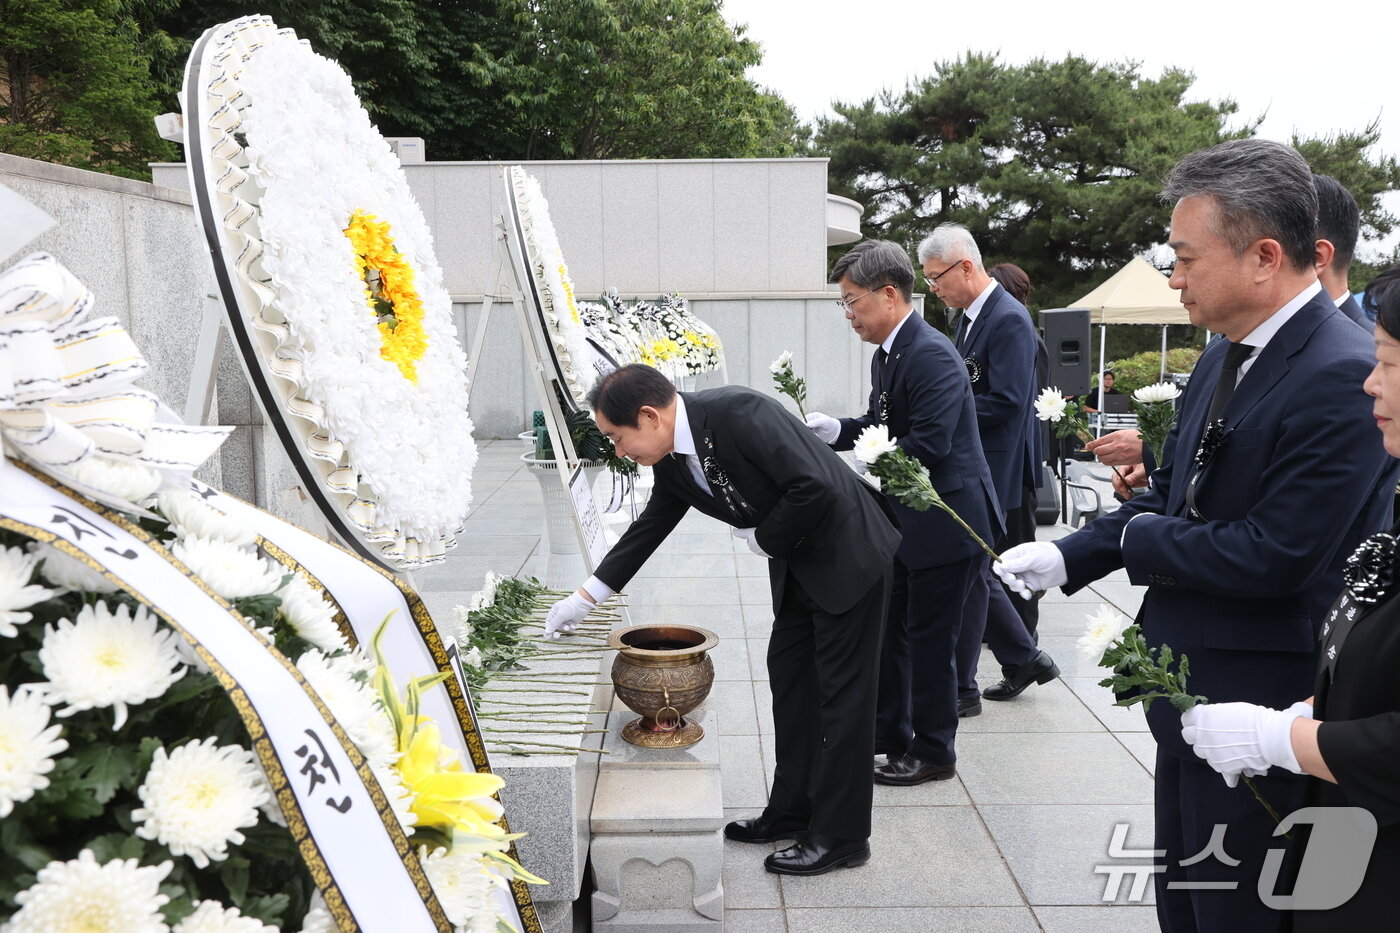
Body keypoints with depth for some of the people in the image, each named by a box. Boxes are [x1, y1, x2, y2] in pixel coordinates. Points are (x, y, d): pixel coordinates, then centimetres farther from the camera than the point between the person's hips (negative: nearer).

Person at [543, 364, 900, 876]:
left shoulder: (740, 413, -29)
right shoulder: (672, 460, -2)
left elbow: (817, 487, -33)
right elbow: (651, 525, 13)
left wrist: (764, 537, -17)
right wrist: (587, 595, 16)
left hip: (848, 552, -9)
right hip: (795, 561, 9)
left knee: (843, 689, -1)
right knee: (789, 676, 14)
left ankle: (841, 835, 11)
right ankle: (792, 810, 29)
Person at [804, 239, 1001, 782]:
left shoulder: (931, 356, -22)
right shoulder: (887, 355, 9)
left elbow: (929, 445, -28)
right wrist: (833, 431, -4)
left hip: (948, 524, -10)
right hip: (907, 521, 10)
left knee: (929, 641, 3)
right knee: (887, 629, 19)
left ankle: (934, 753, 21)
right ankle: (888, 732, 36)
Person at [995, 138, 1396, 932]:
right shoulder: (1225, 355, 4)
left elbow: (1275, 556, -28)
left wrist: (1144, 539, -13)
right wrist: (1068, 557, 1)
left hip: (1257, 711, -8)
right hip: (1191, 689, 8)